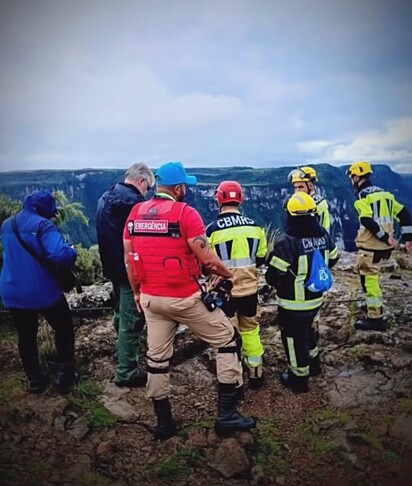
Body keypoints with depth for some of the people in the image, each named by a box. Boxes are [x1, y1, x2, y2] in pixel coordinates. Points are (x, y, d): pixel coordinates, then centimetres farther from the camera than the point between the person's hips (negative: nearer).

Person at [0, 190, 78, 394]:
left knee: (26, 336, 18)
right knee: (64, 328, 14)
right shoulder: (42, 225, -15)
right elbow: (60, 254, -29)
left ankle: (35, 379, 26)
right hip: (43, 291, -6)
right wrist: (72, 253, -10)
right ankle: (64, 374, 15)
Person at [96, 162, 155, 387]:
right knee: (131, 320, 0)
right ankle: (126, 372, 8)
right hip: (131, 269, -10)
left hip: (113, 267, 10)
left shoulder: (105, 197, 9)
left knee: (121, 314, 25)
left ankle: (123, 357, 43)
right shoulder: (134, 201, -20)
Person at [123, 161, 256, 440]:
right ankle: (227, 414, 12)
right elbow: (207, 258, -16)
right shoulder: (185, 213, -13)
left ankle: (164, 422, 28)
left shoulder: (135, 214, 5)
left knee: (157, 358, 17)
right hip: (185, 298, -6)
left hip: (151, 298, 6)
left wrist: (137, 292, 20)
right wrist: (228, 274, 2)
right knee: (228, 341, 10)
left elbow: (129, 258, 9)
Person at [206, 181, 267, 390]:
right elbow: (261, 258, 8)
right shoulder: (255, 226, -3)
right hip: (249, 289, 4)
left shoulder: (213, 229, -14)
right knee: (250, 330, 20)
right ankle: (256, 374, 32)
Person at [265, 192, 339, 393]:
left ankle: (299, 378, 23)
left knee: (295, 338, 9)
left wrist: (278, 284, -1)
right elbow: (332, 259, 11)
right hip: (316, 297, 7)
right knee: (309, 330, 28)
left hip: (294, 303, -7)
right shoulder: (323, 234, -5)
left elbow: (273, 275, -24)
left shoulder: (287, 241, -25)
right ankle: (313, 364, 46)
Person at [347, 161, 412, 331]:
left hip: (370, 245, -8)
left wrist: (386, 238, -17)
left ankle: (375, 319, 3)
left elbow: (369, 222, -26)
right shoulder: (384, 193, 12)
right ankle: (374, 307, 35)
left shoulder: (362, 197, -12)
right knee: (371, 276, 24)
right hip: (383, 245, 8)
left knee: (368, 280, -1)